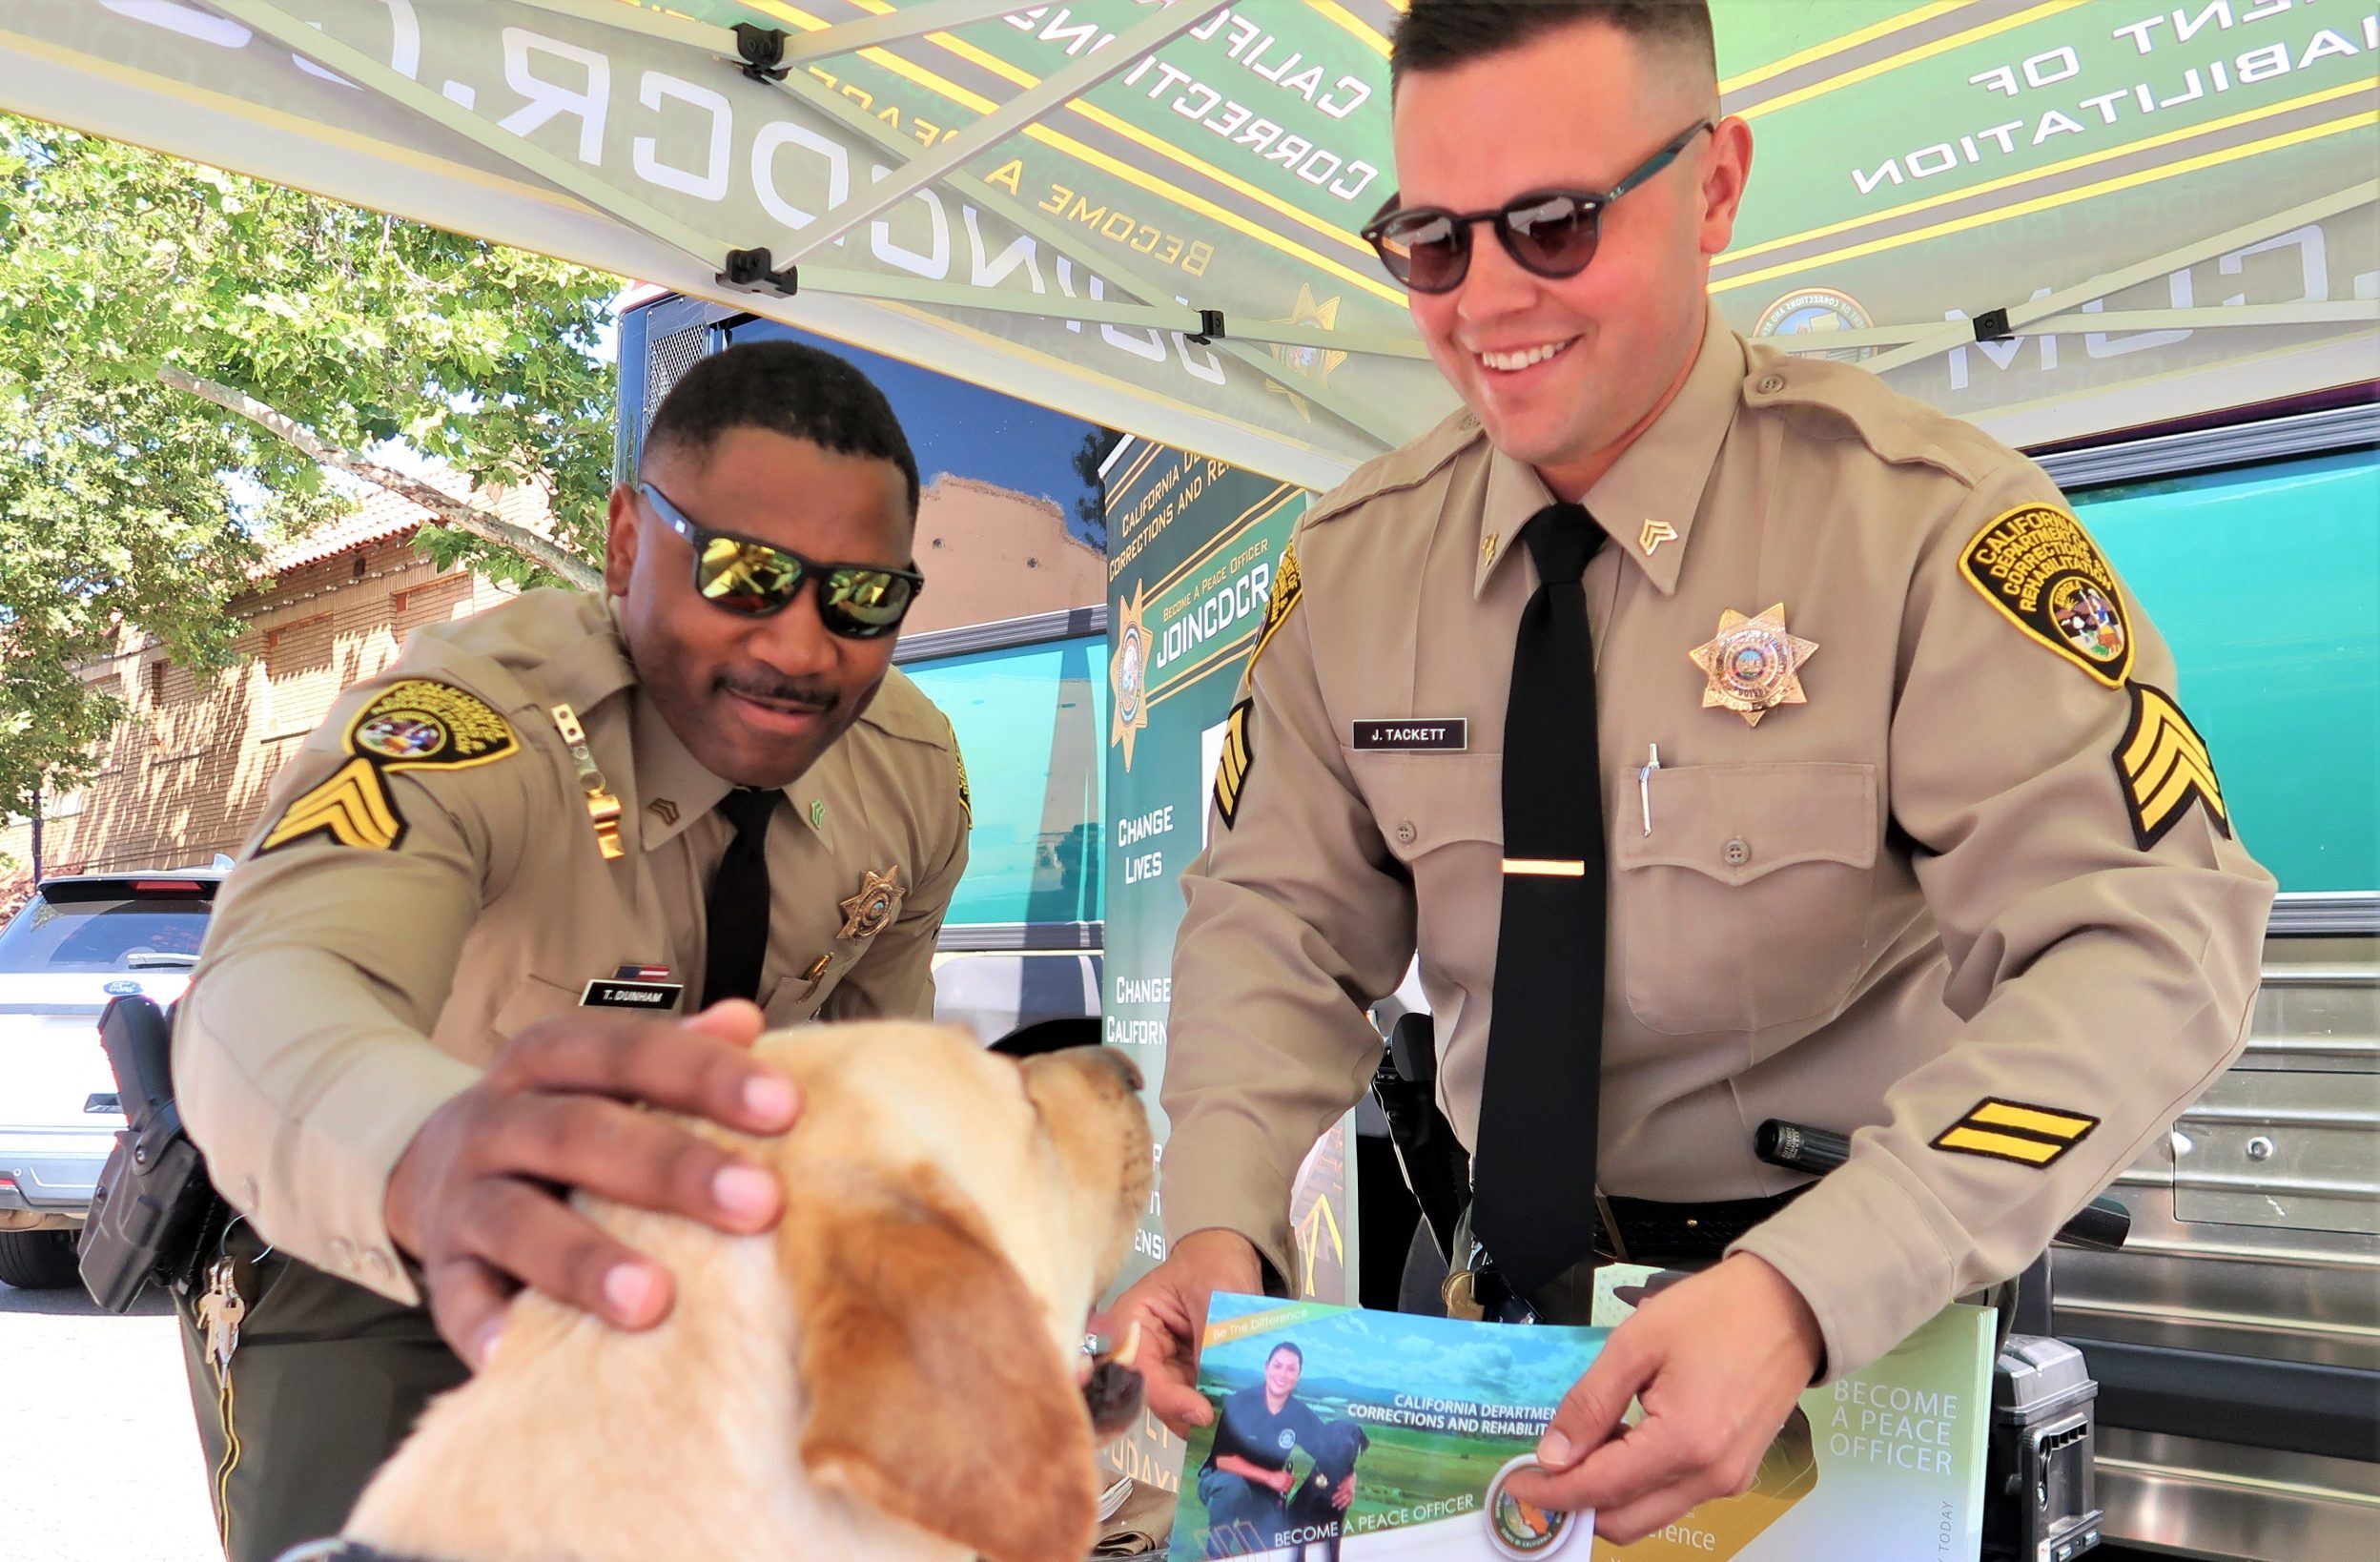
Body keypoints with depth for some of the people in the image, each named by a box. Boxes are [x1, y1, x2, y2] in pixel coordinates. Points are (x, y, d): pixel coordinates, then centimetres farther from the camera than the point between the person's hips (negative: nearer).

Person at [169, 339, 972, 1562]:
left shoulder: (917, 770, -15)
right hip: (367, 1264, -4)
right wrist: (435, 1163, -74)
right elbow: (263, 998, -52)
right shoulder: (465, 724, -33)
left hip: (680, 1251, 5)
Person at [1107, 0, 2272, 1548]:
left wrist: (1799, 1293, -33)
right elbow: (1278, 916, 1)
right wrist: (1220, 1228, -16)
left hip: (1875, 1307, -2)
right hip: (1511, 1284, 3)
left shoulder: (1928, 520, -14)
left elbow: (2145, 945, -21)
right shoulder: (1356, 556, 0)